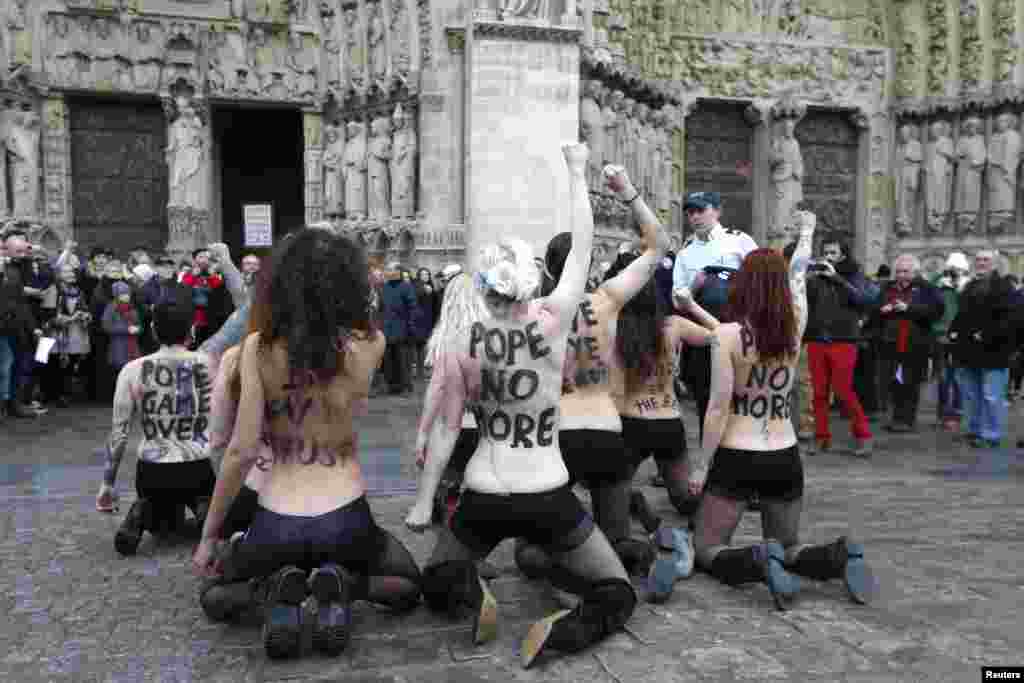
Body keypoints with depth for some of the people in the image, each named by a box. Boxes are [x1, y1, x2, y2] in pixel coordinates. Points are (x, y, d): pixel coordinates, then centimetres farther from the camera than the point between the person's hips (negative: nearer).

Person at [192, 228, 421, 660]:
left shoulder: (258, 347, -9)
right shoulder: (370, 345, -7)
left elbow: (242, 451, -8)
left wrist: (210, 535, 3)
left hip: (276, 523, 0)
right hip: (344, 520, 0)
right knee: (407, 586, 29)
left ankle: (278, 592, -3)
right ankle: (339, 585, -4)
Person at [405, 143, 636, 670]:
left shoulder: (461, 346, -7)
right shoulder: (552, 322, -10)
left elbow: (445, 432, -2)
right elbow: (581, 250, 1)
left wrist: (423, 502, 8)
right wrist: (576, 173, 9)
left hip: (483, 497, 1)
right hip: (548, 498, -1)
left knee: (435, 580, 25)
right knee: (619, 593, 12)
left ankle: (468, 592, -10)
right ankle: (564, 631, -19)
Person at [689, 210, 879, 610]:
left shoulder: (727, 334, -13)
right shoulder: (794, 326, -1)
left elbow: (719, 407, -14)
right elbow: (798, 275, 18)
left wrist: (701, 464, -7)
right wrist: (806, 232, 36)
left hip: (736, 459, -4)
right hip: (785, 459, 5)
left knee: (706, 551, 5)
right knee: (789, 551, 21)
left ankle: (759, 561, -24)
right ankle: (840, 557, -10)